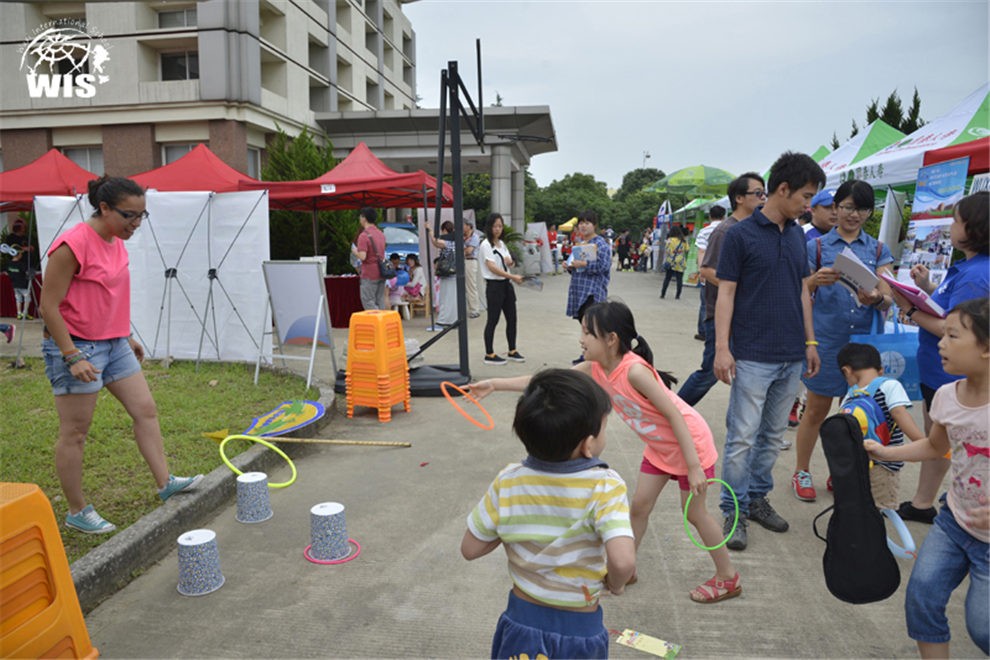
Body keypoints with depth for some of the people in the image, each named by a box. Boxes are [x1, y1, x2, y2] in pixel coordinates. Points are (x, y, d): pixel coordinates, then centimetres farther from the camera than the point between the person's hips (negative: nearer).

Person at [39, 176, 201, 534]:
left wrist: (128, 337, 20)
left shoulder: (116, 242, 7)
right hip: (76, 346, -9)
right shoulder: (73, 245, -19)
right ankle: (77, 511, 16)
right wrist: (73, 357, -21)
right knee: (75, 433, 3)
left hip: (114, 344, 9)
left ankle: (165, 482, 18)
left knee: (146, 410, 9)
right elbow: (49, 307, -18)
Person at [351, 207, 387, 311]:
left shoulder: (363, 236, -16)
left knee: (368, 302, -2)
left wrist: (355, 252, -3)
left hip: (369, 275, -8)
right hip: (381, 273, 8)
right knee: (380, 301, 11)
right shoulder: (381, 234, 11)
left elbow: (362, 256, -23)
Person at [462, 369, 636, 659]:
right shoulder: (603, 486, -23)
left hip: (521, 618, 1)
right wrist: (615, 584, -13)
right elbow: (623, 561, -34)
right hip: (580, 630, -1)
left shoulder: (507, 483, -14)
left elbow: (470, 548, -6)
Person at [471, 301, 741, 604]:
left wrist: (693, 466, -26)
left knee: (694, 512, 7)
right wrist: (495, 384, -9)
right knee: (639, 505, 12)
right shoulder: (596, 368, -11)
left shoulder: (633, 370, -34)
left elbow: (674, 415, -29)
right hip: (659, 446, 7)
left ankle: (728, 578, 29)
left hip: (690, 442, -7)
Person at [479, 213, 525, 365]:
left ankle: (512, 351, 20)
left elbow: (509, 262, 26)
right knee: (493, 320, -2)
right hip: (494, 285, -7)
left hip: (506, 284, 7)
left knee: (511, 318, 9)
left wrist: (509, 261, 1)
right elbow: (492, 267, -19)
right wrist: (513, 277, -24)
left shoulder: (501, 243, 13)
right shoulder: (486, 244, -10)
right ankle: (489, 355, 6)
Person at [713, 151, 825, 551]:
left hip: (791, 357, 6)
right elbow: (726, 294, -9)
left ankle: (758, 498, 28)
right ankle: (735, 511, 11)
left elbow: (802, 292, 16)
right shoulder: (740, 234, -8)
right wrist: (722, 348, -15)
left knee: (773, 435, 14)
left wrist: (810, 341, 15)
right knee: (742, 437, -1)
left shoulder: (797, 236, 11)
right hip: (752, 357, -6)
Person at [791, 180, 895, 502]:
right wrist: (815, 281, -23)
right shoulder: (817, 246, 3)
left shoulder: (878, 250, 10)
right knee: (817, 409, 5)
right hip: (826, 339, -2)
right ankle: (801, 472, 20)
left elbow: (888, 300, 1)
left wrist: (876, 298, -22)